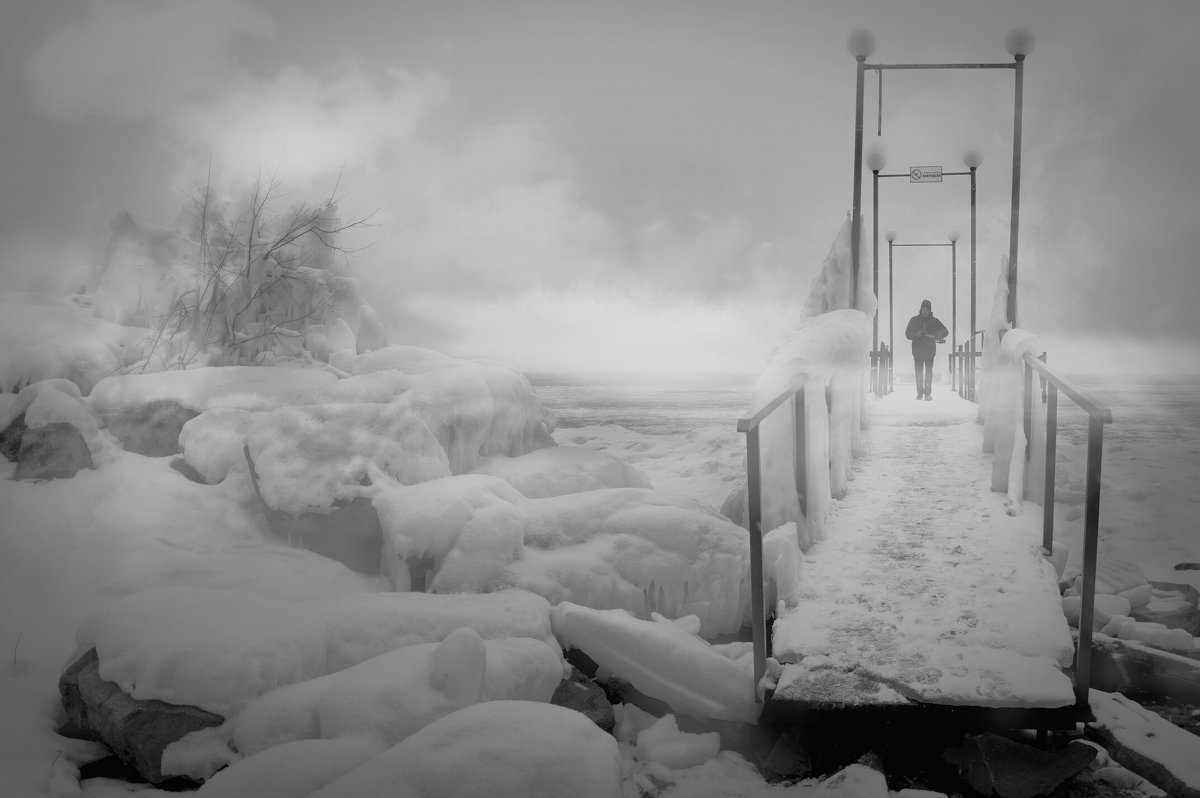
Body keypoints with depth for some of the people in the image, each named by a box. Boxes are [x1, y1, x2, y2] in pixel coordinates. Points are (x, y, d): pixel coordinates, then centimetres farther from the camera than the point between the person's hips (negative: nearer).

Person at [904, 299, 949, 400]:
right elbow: (907, 334, 5)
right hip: (918, 351, 1)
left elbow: (945, 332, 1)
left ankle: (928, 393, -2)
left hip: (930, 351, -1)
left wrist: (933, 336, -15)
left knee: (928, 372, -4)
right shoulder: (914, 320, 5)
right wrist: (916, 334, -16)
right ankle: (920, 393, 5)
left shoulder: (934, 321, 3)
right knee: (919, 372, -1)